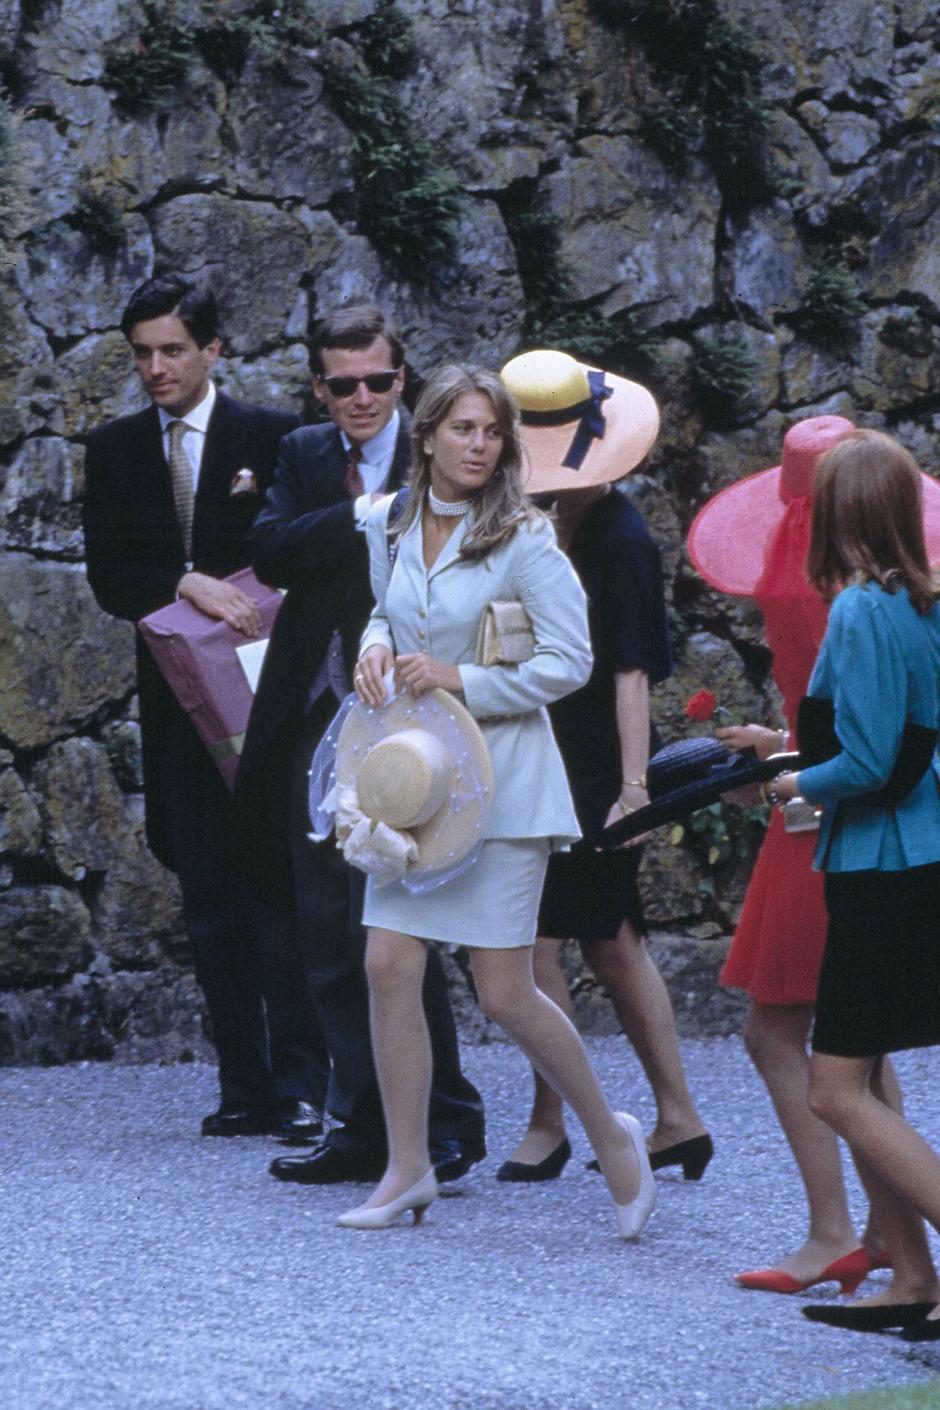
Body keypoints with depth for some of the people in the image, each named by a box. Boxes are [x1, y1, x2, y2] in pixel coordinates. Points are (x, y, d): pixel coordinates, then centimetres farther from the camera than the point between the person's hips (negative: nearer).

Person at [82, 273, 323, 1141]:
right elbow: (111, 579, 3)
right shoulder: (115, 451, 10)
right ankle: (244, 1088, 7)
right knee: (208, 896, 4)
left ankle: (298, 1086, -9)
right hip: (179, 703, 4)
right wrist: (190, 586, -14)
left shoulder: (273, 439, 1)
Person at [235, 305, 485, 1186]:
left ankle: (447, 1123, 2)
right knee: (328, 933, 9)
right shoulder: (304, 456, 12)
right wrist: (361, 516, -17)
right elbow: (271, 552, -4)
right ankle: (362, 1126, 17)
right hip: (315, 722, 6)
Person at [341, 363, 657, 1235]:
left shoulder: (522, 540, -10)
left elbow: (570, 661, -11)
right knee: (389, 966, -3)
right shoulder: (391, 527, 6)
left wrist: (462, 680, -17)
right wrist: (376, 649, 2)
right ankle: (408, 1169, 9)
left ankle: (610, 1135, 18)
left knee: (503, 993, -4)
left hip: (500, 775, -5)